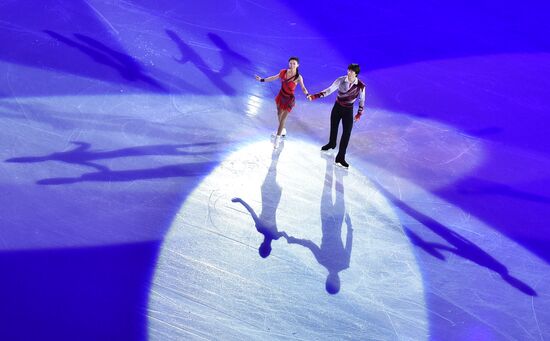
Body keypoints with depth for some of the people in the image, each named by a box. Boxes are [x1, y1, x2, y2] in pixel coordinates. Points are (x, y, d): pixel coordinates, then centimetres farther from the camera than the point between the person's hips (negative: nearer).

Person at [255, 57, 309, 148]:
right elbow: (274, 78, 5)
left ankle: (277, 139, 6)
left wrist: (307, 94, -38)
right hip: (281, 96, 5)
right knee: (279, 114, 22)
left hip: (289, 99, -5)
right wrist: (262, 80, 7)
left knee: (283, 118, -4)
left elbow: (303, 88, -17)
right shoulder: (283, 72, -8)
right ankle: (283, 130, 49)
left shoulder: (298, 77, -21)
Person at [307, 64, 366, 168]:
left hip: (348, 110, -2)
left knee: (347, 133, -6)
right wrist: (315, 96, -26)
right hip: (337, 107, 2)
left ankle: (340, 158, 3)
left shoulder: (360, 86, -18)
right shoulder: (340, 80, -17)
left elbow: (362, 100, -3)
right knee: (333, 127, 21)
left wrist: (359, 114, 1)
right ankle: (331, 144, 52)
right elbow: (329, 90, -16)